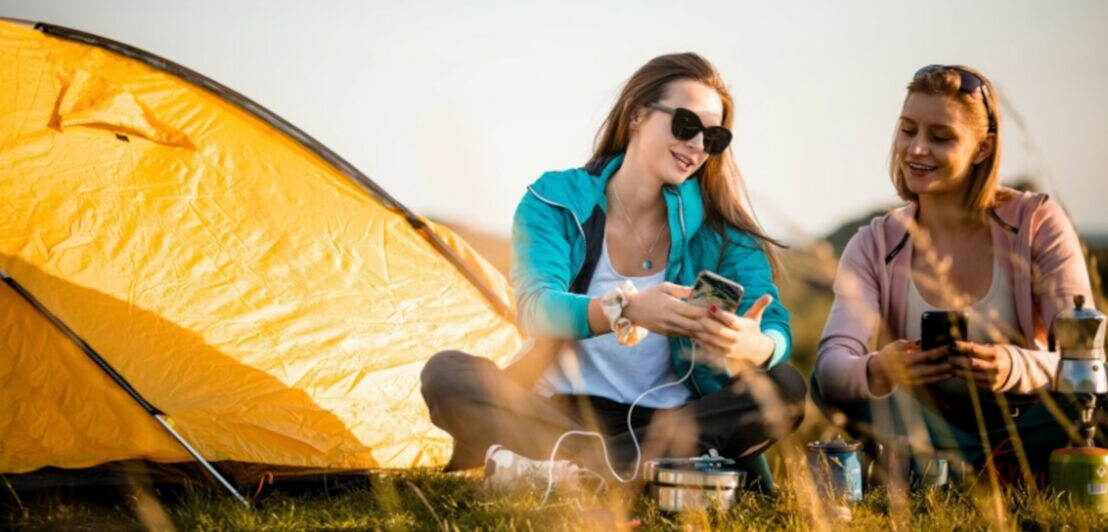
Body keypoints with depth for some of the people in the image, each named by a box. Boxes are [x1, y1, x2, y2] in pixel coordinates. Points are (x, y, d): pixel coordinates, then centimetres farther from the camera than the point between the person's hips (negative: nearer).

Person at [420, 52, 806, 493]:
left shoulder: (716, 226, 3)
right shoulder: (556, 201, -3)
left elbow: (776, 330, -8)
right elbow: (536, 306, -21)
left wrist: (754, 346, -35)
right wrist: (625, 309, -42)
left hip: (669, 420, 2)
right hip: (566, 412, -1)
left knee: (784, 388, -25)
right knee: (447, 375, -27)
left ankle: (572, 466, -33)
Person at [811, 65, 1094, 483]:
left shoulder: (1038, 222, -6)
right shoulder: (875, 245, -1)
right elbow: (830, 365, -17)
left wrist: (1014, 368, -38)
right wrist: (875, 371, -42)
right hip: (928, 434, 2)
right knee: (835, 382, -24)